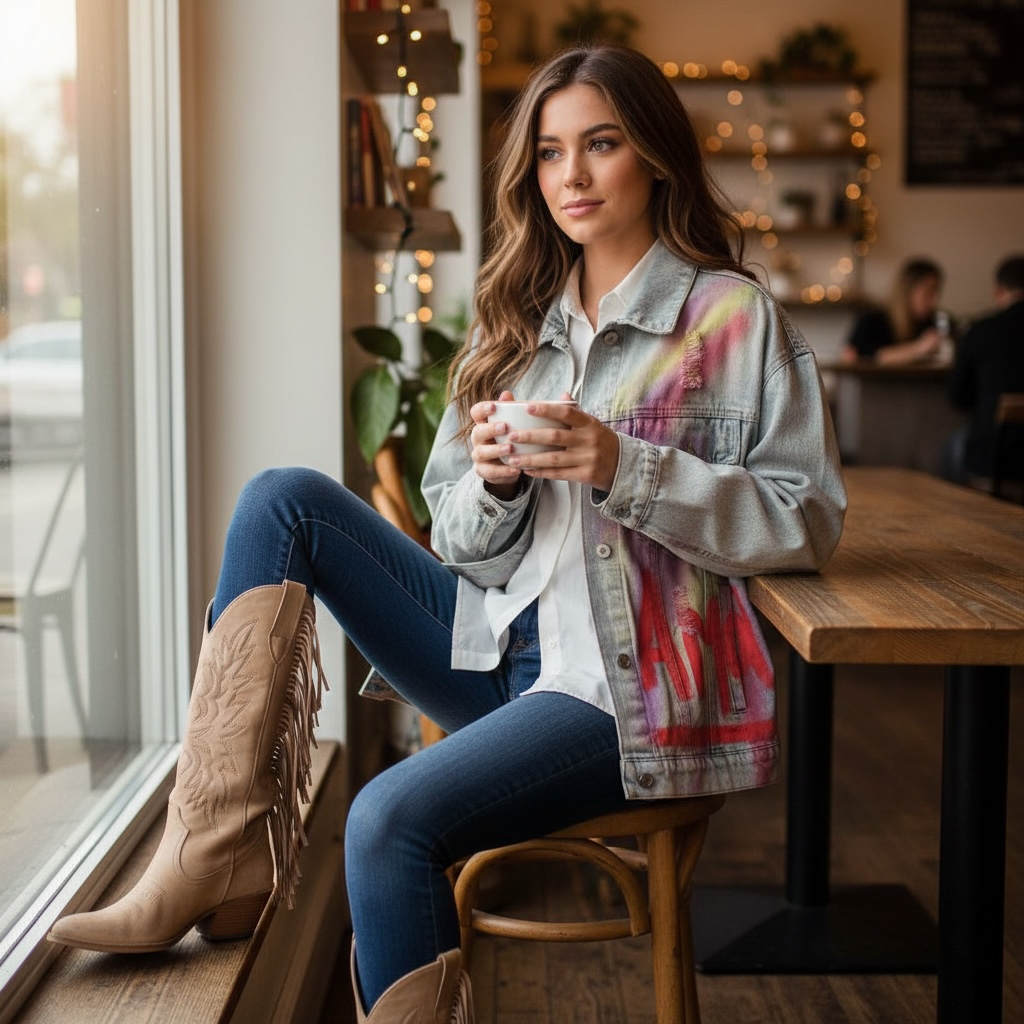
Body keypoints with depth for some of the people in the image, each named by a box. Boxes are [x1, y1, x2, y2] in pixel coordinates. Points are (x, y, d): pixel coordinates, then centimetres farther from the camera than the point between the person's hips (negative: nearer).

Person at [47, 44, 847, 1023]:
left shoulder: (735, 317, -2)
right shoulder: (518, 321, 15)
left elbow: (807, 521, -8)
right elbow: (468, 546, 14)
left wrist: (623, 467, -18)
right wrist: (494, 481, -10)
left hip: (630, 683, -6)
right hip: (506, 647, 7)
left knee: (391, 819, -29)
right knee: (284, 500, -7)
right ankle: (212, 852, -13)